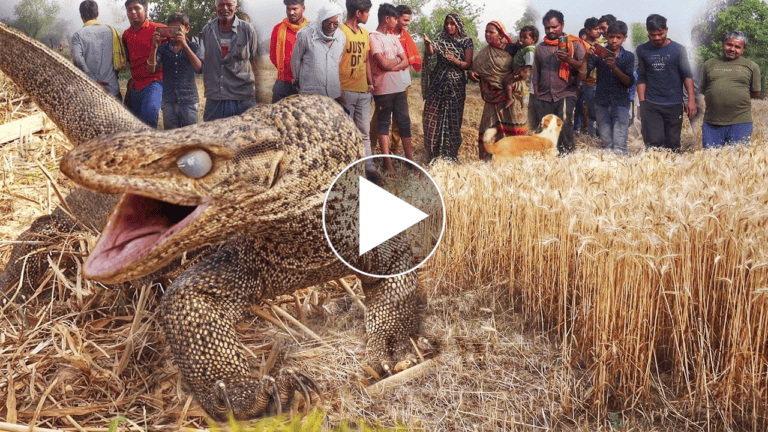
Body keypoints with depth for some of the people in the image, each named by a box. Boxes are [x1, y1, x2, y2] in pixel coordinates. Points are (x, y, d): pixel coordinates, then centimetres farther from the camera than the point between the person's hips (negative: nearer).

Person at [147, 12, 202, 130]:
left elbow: (198, 68, -14)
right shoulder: (163, 48, 9)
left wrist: (184, 45, -22)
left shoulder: (193, 47, 5)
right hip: (169, 102, 2)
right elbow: (151, 69, -3)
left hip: (189, 102, -2)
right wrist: (154, 47, -16)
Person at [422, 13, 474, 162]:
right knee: (433, 116, -2)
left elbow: (468, 65, -1)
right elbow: (430, 52, -13)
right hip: (438, 84, 1)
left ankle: (450, 153, 12)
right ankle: (434, 151, 9)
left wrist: (456, 61, -20)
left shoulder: (467, 42, 3)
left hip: (456, 85, -1)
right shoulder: (441, 40, 6)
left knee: (453, 118, 1)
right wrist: (428, 44, -34)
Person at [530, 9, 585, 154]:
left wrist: (569, 60, -21)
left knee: (564, 123, -24)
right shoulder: (540, 48, 17)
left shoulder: (574, 44, 6)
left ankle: (566, 154, -15)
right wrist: (536, 96, 16)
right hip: (543, 97, 4)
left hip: (565, 93, -4)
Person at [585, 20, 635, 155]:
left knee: (619, 146, -9)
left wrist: (615, 68, -21)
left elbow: (630, 82, -6)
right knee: (606, 144, 4)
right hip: (602, 103, 1)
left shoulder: (628, 57, 5)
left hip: (621, 103, -1)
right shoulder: (599, 54, 5)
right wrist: (586, 57, -20)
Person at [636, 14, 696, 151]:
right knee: (653, 143, -11)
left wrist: (691, 100, -6)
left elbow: (687, 76, 4)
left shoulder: (678, 49, 6)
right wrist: (642, 103, 1)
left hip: (674, 105, 0)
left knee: (672, 144, 3)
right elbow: (641, 78, 9)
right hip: (650, 105, 0)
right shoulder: (642, 51, 8)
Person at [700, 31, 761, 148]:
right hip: (711, 123, 2)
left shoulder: (751, 66, 10)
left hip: (740, 123, -1)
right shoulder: (709, 64, 15)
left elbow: (755, 94, 12)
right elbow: (703, 90, 18)